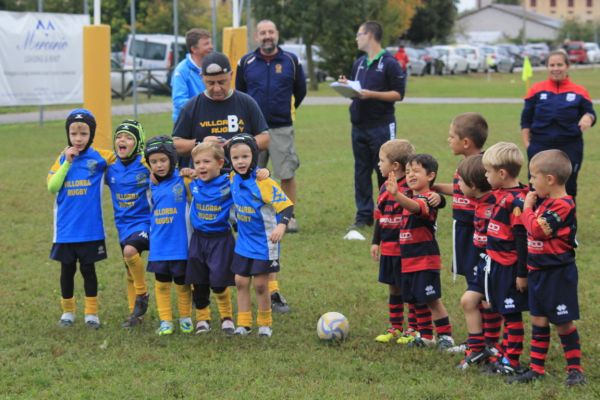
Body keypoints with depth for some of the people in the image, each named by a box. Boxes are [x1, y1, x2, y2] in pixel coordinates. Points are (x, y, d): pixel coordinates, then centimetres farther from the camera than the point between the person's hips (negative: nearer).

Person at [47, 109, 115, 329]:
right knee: (67, 269, 11)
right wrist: (67, 163, -14)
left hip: (90, 228, -2)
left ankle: (91, 312, 18)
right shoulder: (63, 158, 1)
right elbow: (52, 187, -8)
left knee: (88, 269, 7)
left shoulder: (100, 157, -5)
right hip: (65, 229, 2)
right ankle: (67, 311, 24)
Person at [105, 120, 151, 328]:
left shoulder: (146, 164, -12)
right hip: (124, 224, 5)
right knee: (130, 272, 12)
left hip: (145, 221, -5)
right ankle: (135, 312, 27)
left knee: (130, 250, -30)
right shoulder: (110, 166, 1)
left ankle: (142, 294, -9)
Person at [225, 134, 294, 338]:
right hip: (243, 241, 6)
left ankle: (265, 323, 20)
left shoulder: (263, 183, -22)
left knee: (260, 284, 2)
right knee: (241, 282, 8)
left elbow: (286, 205, -24)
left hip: (264, 243, -6)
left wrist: (281, 226, -37)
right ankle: (243, 323, 18)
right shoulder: (233, 178, -3)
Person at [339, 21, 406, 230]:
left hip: (382, 126, -7)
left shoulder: (389, 63, -7)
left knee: (385, 172, -1)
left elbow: (398, 94, -10)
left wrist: (371, 94, -19)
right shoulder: (359, 63, 14)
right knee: (361, 172, 7)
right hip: (359, 126, 7)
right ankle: (364, 215, 13)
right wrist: (347, 86, 0)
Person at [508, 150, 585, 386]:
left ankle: (575, 369, 10)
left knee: (562, 322, 0)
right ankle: (536, 368, 18)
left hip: (557, 273, -9)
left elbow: (537, 229, -26)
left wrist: (527, 208, -12)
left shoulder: (562, 206, -20)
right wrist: (530, 205, 2)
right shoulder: (545, 202, 8)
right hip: (538, 271, 9)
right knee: (538, 320, 12)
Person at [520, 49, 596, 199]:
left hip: (570, 150, 0)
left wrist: (588, 117, -24)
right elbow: (526, 119, 7)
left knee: (568, 190, 8)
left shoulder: (579, 92, 0)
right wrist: (526, 143, -2)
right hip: (540, 147, 0)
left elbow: (590, 113, 1)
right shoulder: (536, 90, 3)